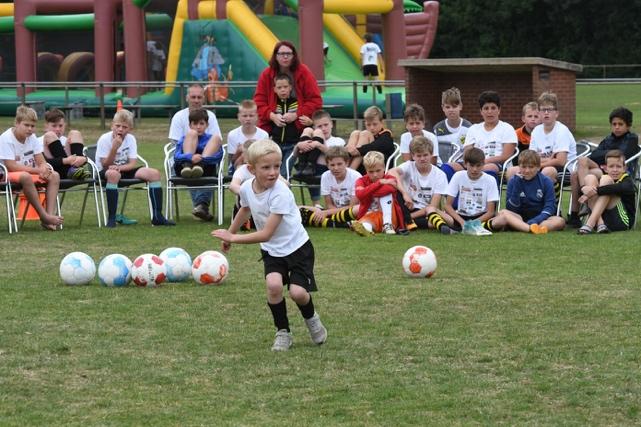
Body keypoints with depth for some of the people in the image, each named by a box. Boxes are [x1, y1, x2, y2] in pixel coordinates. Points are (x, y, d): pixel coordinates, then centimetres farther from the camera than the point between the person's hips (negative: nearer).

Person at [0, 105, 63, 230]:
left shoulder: (32, 137, 3)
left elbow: (42, 162, 2)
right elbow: (11, 166, -24)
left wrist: (44, 169, -24)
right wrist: (38, 170, -26)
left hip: (30, 174, 7)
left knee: (54, 176, -14)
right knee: (25, 176, -39)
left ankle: (50, 215, -27)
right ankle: (44, 216, -34)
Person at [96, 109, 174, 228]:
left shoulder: (131, 139, -3)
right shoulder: (104, 139, -15)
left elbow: (132, 164, -9)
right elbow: (105, 165, -18)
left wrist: (119, 167, -29)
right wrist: (114, 148, -31)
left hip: (124, 169, 5)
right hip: (104, 173, -5)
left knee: (154, 173, -12)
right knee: (113, 174, -42)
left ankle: (157, 216, -13)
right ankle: (111, 217, -37)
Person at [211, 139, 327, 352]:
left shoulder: (280, 193, -29)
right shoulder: (246, 188, -10)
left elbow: (266, 234, -30)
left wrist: (233, 238, -24)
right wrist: (229, 233, 30)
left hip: (297, 247, -4)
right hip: (271, 250, 4)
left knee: (297, 292, -18)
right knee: (274, 284, -23)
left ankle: (311, 319, 18)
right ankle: (283, 332, -3)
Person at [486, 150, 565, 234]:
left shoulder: (546, 182, 1)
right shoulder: (513, 181, 2)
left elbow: (549, 207, -7)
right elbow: (512, 209, -5)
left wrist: (535, 221, -25)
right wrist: (516, 185, -16)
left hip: (540, 218, 0)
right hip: (519, 218, 0)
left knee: (560, 221, -29)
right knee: (504, 213, -27)